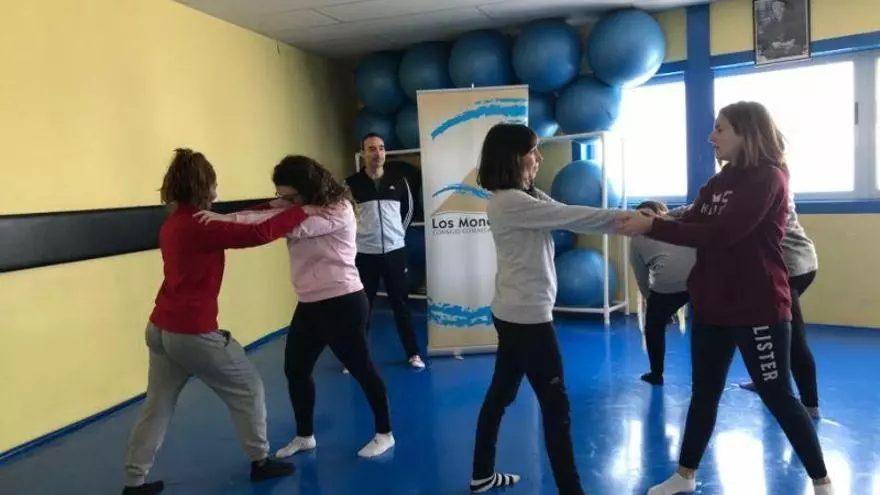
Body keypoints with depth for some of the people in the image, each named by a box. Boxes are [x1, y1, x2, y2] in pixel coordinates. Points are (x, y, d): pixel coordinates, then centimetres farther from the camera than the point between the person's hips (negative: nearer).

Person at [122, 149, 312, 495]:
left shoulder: (174, 223, 10)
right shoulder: (200, 226, -19)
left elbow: (231, 227, 14)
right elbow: (258, 234, -26)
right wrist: (302, 211, -15)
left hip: (161, 328, 9)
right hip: (193, 333, -9)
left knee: (157, 406, 16)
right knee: (248, 389, 10)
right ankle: (260, 461, 22)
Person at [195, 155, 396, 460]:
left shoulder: (338, 209, -18)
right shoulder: (300, 210, 11)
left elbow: (295, 226, -32)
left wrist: (231, 219, -34)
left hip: (343, 302, -8)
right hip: (310, 305, 9)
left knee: (361, 368, 4)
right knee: (295, 369, 13)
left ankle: (384, 433, 23)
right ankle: (304, 436, 32)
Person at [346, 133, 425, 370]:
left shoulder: (399, 181, 1)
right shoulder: (351, 184, -5)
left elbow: (408, 208, 16)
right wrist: (356, 236, 8)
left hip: (395, 251, 1)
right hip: (364, 254, -1)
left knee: (401, 303, 9)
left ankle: (413, 353, 20)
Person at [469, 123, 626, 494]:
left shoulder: (525, 197, 11)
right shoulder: (509, 202, -19)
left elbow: (564, 219, 3)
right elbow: (569, 217, -20)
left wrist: (620, 221, -8)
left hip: (514, 312, 10)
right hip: (526, 315, -10)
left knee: (501, 392, 18)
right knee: (556, 404, 0)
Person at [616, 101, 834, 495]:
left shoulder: (769, 178, -15)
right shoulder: (719, 181, 9)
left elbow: (719, 233, -25)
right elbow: (689, 224, 2)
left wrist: (652, 226, -26)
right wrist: (645, 222, -14)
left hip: (758, 309, -7)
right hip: (712, 306, 7)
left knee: (777, 396, 5)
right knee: (704, 392, 15)